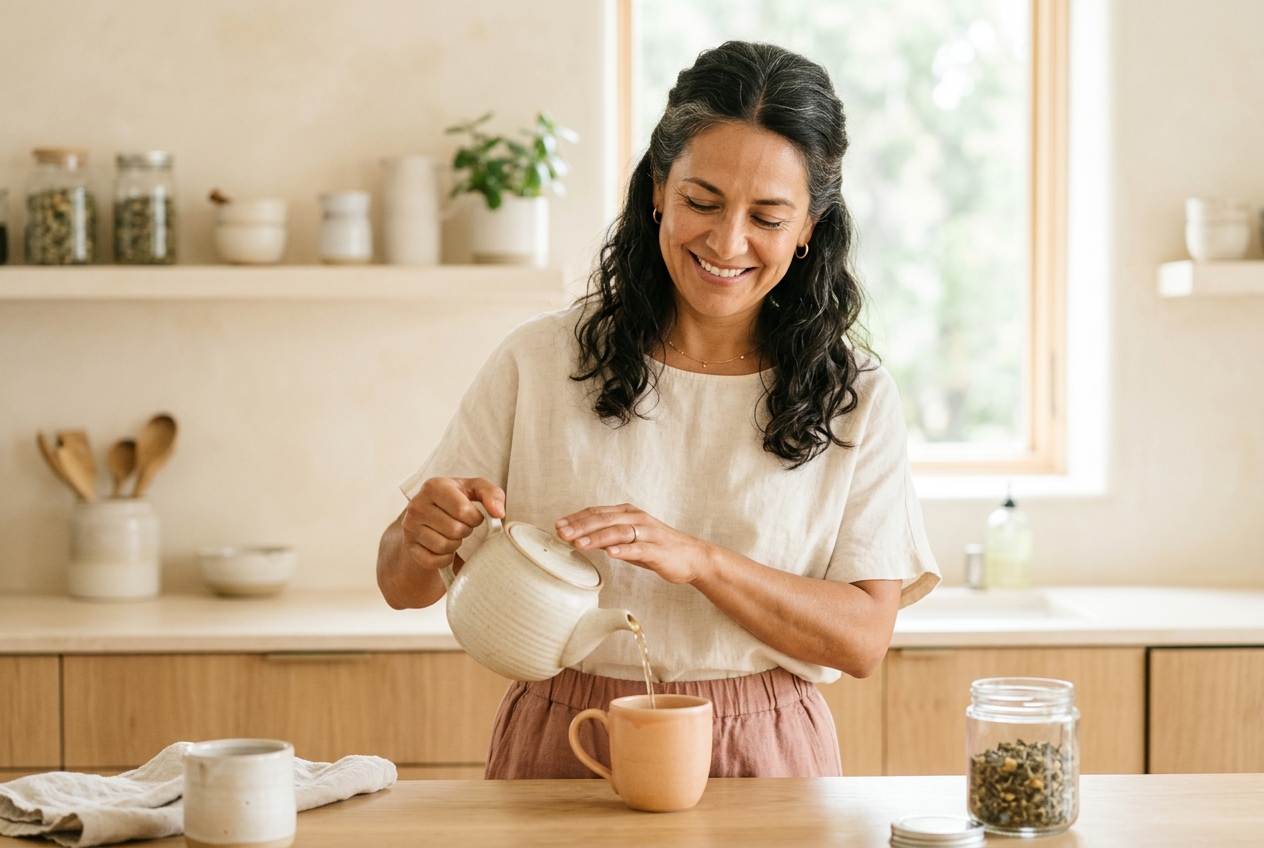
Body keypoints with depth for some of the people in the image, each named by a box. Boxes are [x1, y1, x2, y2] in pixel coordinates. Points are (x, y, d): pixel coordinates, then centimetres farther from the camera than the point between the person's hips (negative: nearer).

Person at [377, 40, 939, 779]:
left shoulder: (856, 399, 4)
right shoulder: (541, 363, 3)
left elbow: (864, 639, -3)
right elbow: (403, 586, 5)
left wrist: (697, 559, -18)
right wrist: (423, 538, -18)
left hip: (764, 766, -1)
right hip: (562, 753, 2)